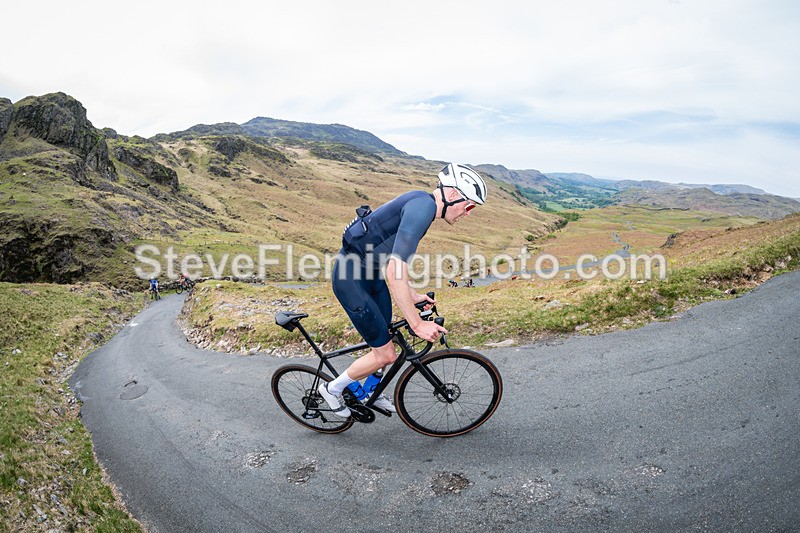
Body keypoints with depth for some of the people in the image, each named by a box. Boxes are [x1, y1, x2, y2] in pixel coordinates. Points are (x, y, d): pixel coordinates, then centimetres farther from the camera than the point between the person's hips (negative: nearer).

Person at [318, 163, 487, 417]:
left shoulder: (421, 203, 8)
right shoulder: (424, 206, -24)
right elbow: (394, 273, -31)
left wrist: (411, 295, 20)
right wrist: (417, 324, -26)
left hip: (370, 274, 10)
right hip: (350, 278, -10)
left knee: (385, 342, 20)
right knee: (385, 354, -2)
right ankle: (332, 389, 22)